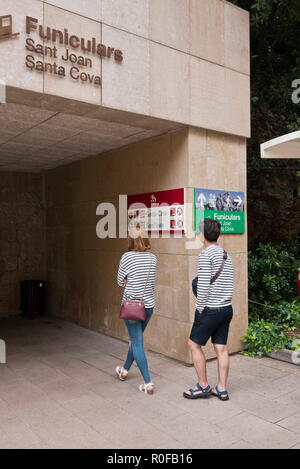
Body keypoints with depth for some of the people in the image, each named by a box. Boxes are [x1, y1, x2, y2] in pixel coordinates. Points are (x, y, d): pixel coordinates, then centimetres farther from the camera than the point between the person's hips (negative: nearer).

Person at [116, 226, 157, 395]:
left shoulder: (127, 257, -13)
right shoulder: (153, 258, 0)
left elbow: (120, 281, -3)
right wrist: (132, 281, 4)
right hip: (149, 305, 5)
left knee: (138, 343, 3)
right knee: (136, 339, 22)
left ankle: (148, 383, 2)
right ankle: (125, 370, 42)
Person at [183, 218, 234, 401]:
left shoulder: (206, 254, -14)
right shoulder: (226, 255, 10)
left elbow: (203, 285, -19)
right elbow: (228, 284, 13)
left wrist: (200, 308, -8)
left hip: (211, 309, -7)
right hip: (227, 308, 7)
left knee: (194, 345, 8)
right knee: (221, 348, 12)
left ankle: (203, 386, 16)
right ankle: (222, 389, 20)